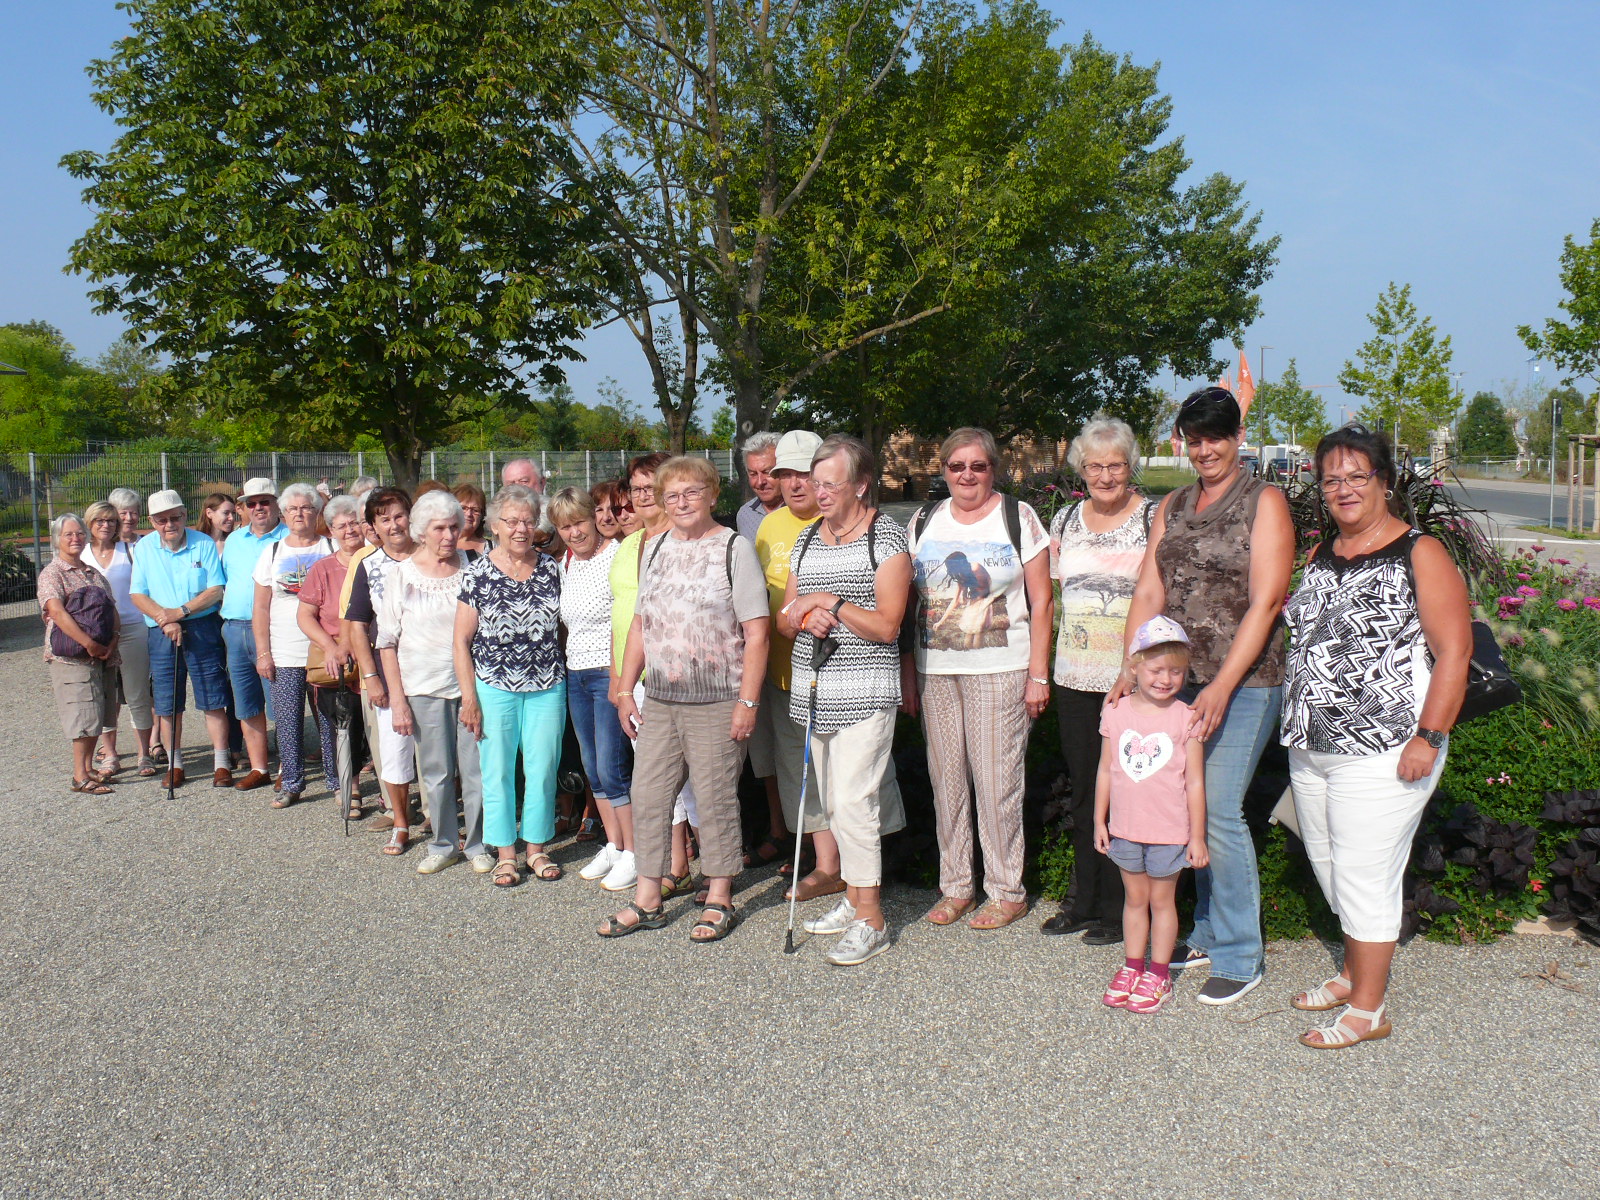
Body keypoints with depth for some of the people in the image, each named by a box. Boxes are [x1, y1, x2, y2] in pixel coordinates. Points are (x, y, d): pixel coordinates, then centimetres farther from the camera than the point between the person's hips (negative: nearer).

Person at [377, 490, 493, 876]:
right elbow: (387, 641, 3)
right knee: (436, 772, 7)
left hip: (472, 683, 0)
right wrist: (397, 698, -3)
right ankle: (443, 845, 22)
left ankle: (478, 845, 16)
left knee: (477, 770, 1)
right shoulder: (403, 575, 2)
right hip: (424, 688, 0)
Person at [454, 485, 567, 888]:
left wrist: (562, 677, 5)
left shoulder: (551, 569, 3)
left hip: (547, 687, 2)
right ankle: (505, 853, 20)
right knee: (497, 772, 7)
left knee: (543, 770, 7)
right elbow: (461, 640, -1)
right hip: (494, 687, -1)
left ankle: (537, 847, 22)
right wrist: (469, 698, -5)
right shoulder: (478, 574, -3)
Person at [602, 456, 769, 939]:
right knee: (647, 796, 7)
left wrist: (748, 701, -14)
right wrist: (625, 690, 12)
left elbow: (757, 633, -9)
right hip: (658, 701, 6)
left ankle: (719, 899, 18)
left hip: (716, 703, -5)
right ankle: (647, 901, 20)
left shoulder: (734, 548, -4)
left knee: (715, 799, 3)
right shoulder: (655, 549, 13)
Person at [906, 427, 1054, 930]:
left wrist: (1038, 675, -7)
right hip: (935, 671, 4)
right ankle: (954, 886, 21)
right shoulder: (925, 520, 10)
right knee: (946, 779, 8)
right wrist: (907, 673, 7)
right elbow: (908, 601, 13)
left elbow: (1041, 602, -1)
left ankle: (1007, 891, 12)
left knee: (996, 780, -3)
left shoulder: (1018, 517, 0)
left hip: (999, 669, -4)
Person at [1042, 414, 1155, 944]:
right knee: (1082, 787, 12)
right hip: (1075, 676, 5)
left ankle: (1118, 907, 14)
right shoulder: (1066, 520, 10)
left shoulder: (1154, 518, -4)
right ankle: (1084, 898, 25)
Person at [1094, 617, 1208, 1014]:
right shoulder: (1116, 712, -2)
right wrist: (1100, 820, 8)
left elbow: (1195, 781, -6)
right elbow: (1105, 770, 6)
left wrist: (1197, 835, -4)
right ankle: (1131, 967, 30)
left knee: (1161, 899, 9)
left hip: (1169, 831, -3)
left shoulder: (1184, 718, -9)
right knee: (1134, 898, 16)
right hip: (1125, 828, 3)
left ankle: (1158, 975, 23)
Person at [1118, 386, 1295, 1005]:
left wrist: (1223, 686, -19)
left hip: (1244, 682, -5)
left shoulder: (1264, 502, -3)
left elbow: (1264, 603, -11)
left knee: (1219, 811, -9)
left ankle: (1240, 957, 6)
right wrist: (1134, 667, -7)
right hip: (1179, 680, 6)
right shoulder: (1172, 506, 14)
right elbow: (1148, 592, 8)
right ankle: (1208, 933, 26)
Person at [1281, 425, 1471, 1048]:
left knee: (1363, 874, -1)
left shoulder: (1420, 555, -9)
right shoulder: (1321, 556, 13)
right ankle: (1353, 973, 37)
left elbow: (1454, 652, -13)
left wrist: (1429, 738, -18)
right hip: (1310, 748, 7)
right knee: (1329, 867, 17)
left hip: (1381, 753, -7)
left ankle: (1368, 1009, 13)